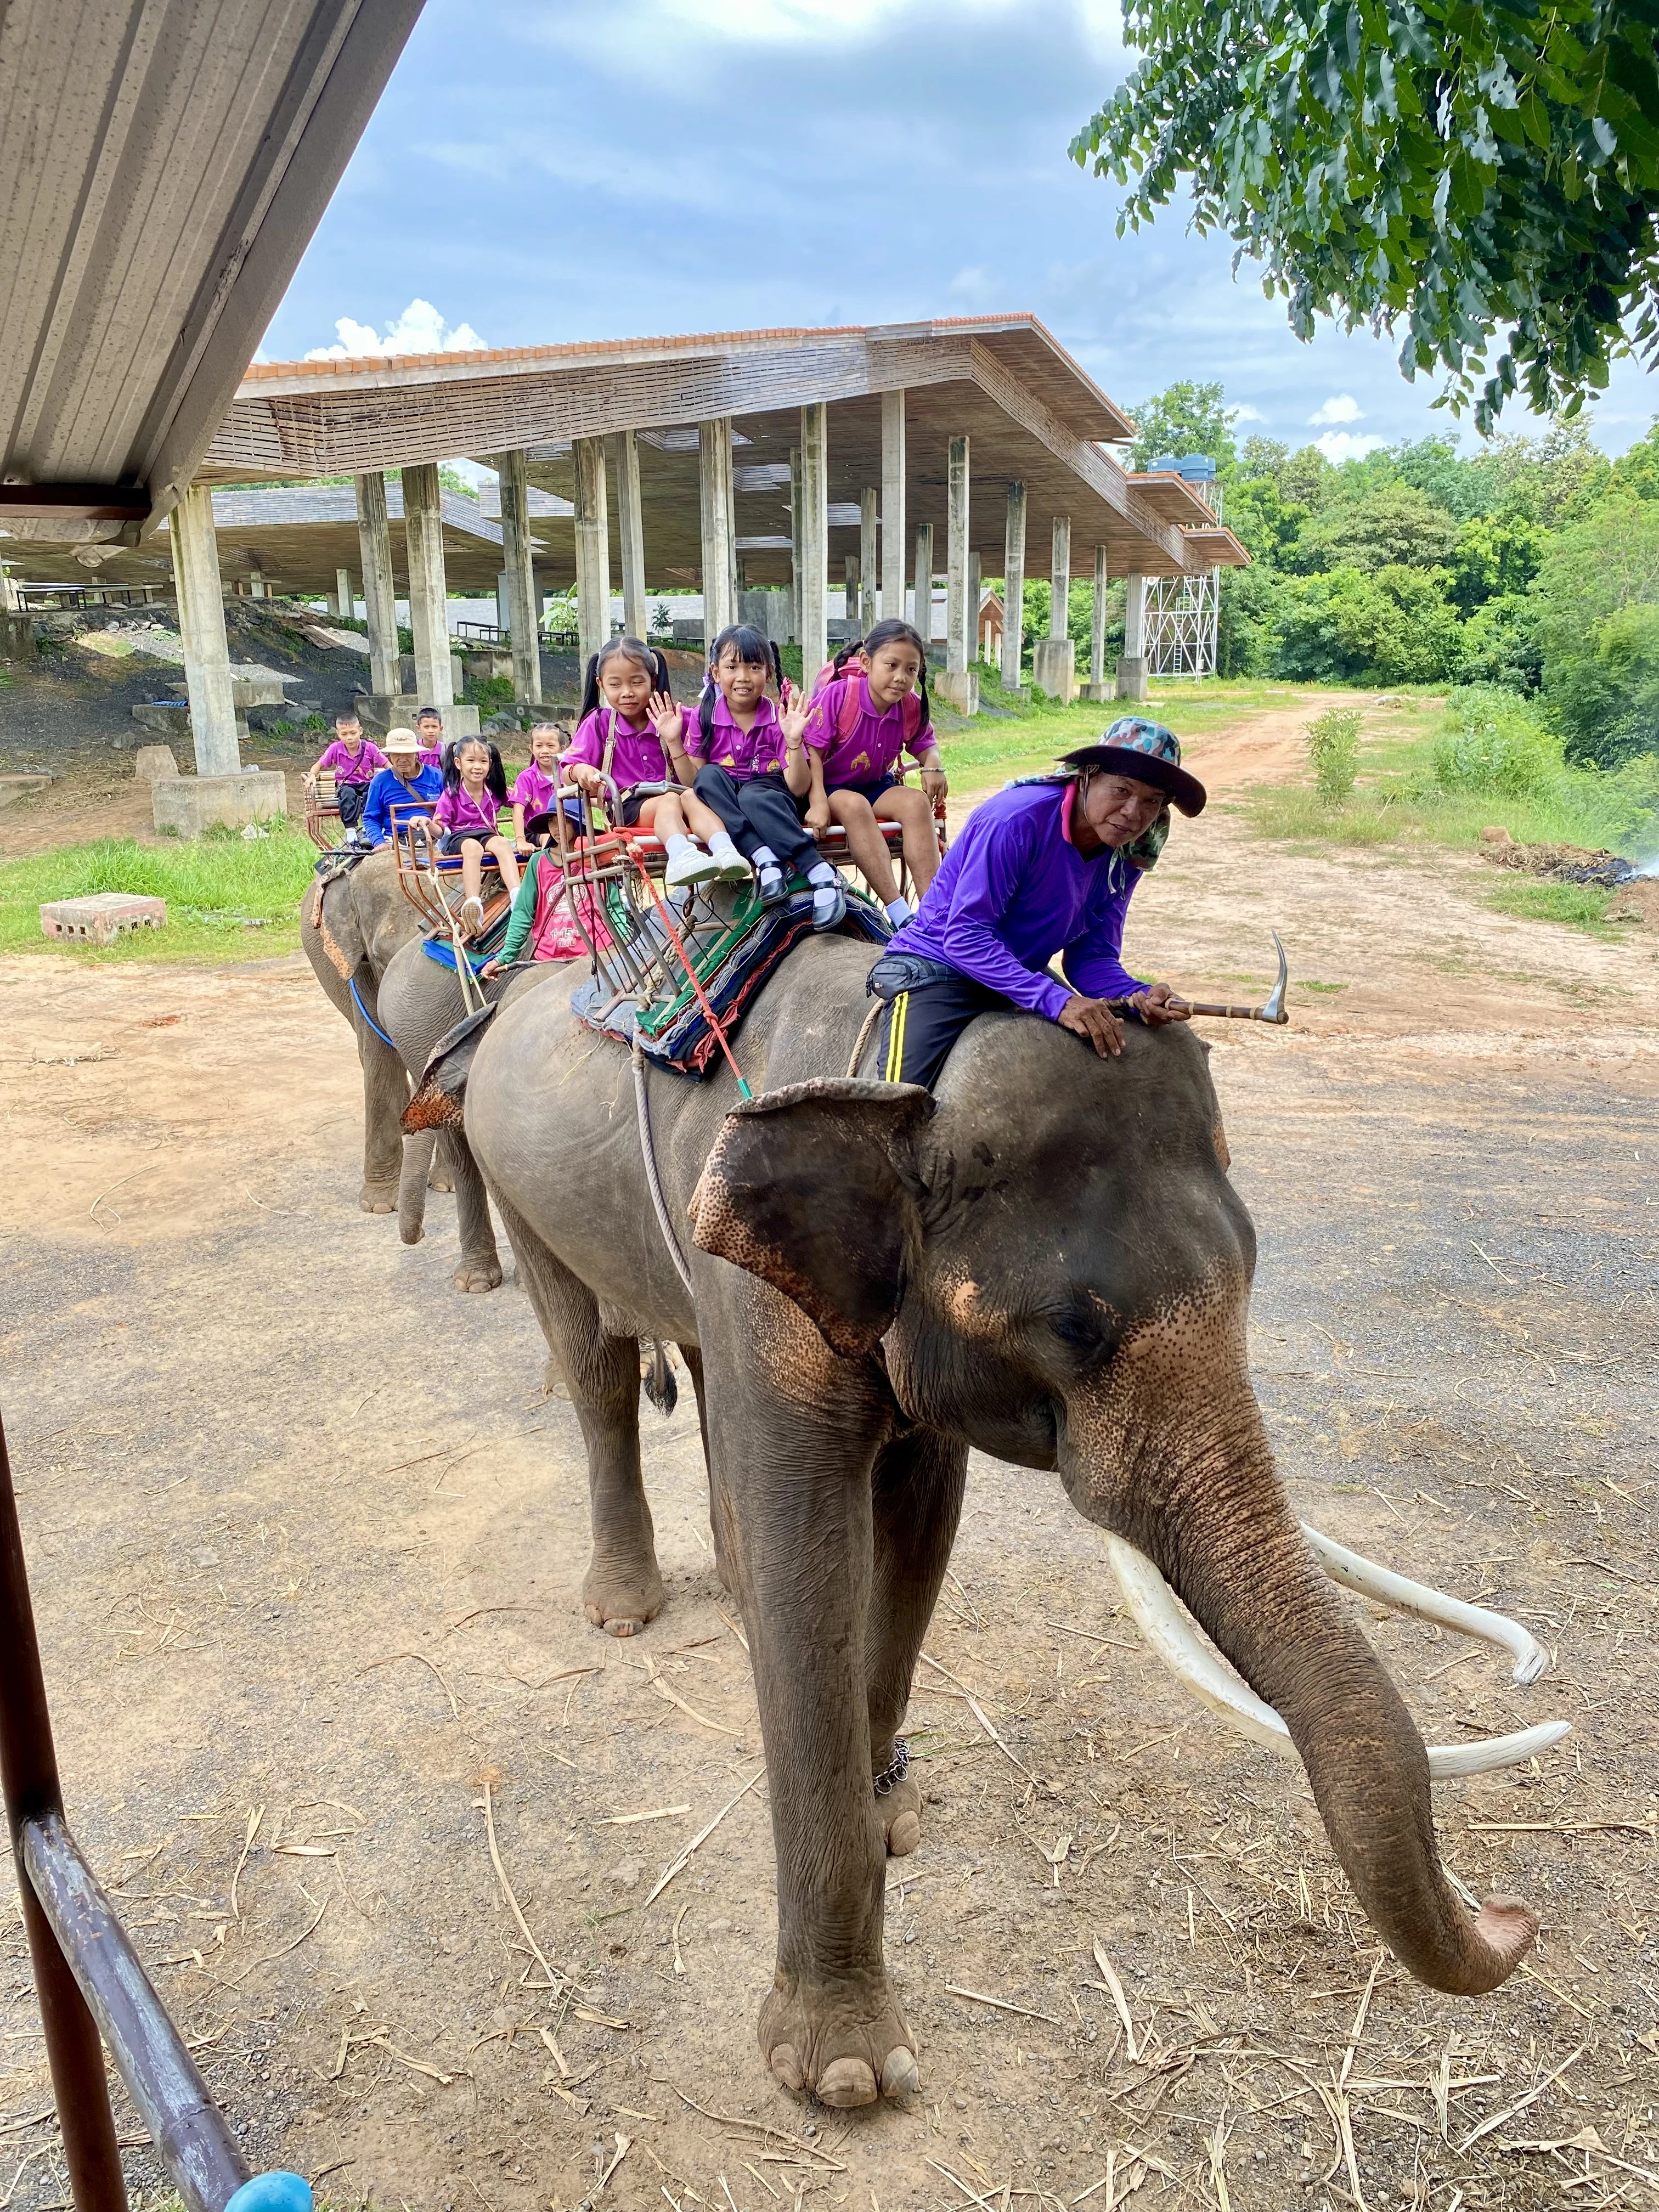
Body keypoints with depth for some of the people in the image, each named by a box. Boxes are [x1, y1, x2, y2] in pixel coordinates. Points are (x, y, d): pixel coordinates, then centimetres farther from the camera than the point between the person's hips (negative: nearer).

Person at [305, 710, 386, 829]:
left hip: (367, 784, 0)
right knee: (348, 793, -36)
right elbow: (318, 765, 8)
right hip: (346, 785, 0)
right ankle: (350, 829, -36)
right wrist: (312, 776, -14)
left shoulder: (370, 748, -7)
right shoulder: (335, 749, -5)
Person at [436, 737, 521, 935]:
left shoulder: (494, 791, 8)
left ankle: (517, 895, -48)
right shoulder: (452, 794, -4)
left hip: (487, 833, 3)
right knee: (473, 847, -38)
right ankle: (473, 903, -53)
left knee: (502, 843, -31)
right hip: (458, 837, -3)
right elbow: (442, 829, -5)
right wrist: (435, 826, -28)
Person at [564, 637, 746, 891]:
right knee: (670, 800, -33)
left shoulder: (671, 721, 10)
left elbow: (691, 782, 2)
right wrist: (582, 771, -23)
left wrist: (673, 740, -11)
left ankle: (725, 852, -56)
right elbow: (568, 769, 1)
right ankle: (682, 856, -64)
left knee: (691, 796, -31)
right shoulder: (599, 722, 7)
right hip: (628, 809, -2)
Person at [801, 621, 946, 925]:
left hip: (876, 786, 5)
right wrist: (818, 803, -31)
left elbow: (926, 744, 11)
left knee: (917, 802, -24)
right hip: (829, 787, -5)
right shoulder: (838, 694, -21)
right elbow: (812, 750, -20)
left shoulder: (912, 706, -6)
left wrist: (933, 765, -15)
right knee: (854, 804, -36)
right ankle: (898, 911, -41)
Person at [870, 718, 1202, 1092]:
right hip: (938, 970, -7)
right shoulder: (1018, 819, -25)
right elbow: (965, 936, -28)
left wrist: (1139, 997, -23)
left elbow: (1092, 957, 0)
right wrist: (1057, 1001, -37)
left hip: (1026, 977, 7)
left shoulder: (1127, 857, -3)